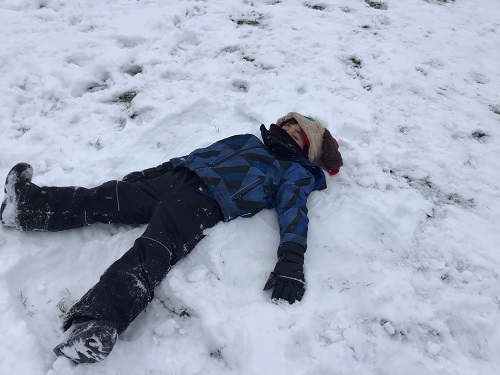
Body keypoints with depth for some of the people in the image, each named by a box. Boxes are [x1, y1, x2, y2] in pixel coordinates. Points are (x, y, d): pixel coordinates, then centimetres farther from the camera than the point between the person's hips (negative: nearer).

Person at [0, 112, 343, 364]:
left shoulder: (296, 173, 12)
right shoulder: (248, 142, 31)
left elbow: (294, 213, -6)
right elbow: (203, 153, 29)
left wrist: (291, 261, -25)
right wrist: (148, 173, 26)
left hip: (206, 202, -7)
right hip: (175, 179, 7)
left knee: (151, 255, -29)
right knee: (103, 198, 1)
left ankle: (98, 323, -43)